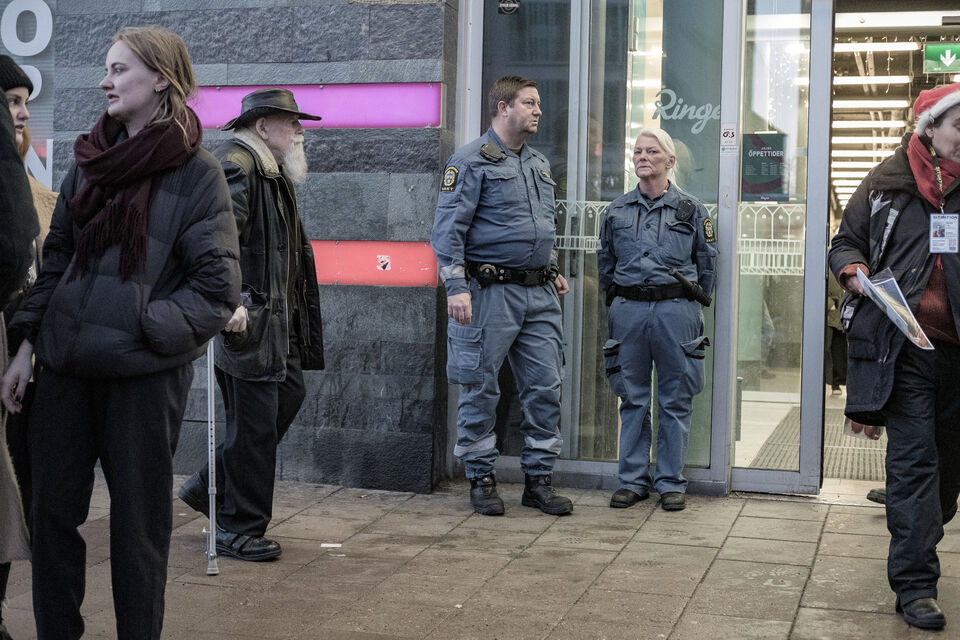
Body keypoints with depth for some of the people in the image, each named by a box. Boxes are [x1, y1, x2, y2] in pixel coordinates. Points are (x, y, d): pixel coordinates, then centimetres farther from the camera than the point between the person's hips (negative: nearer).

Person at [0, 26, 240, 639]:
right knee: (53, 509, 11)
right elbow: (55, 259, 15)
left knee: (139, 520, 5)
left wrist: (146, 329, -17)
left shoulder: (197, 173, -5)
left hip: (145, 374, -5)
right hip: (66, 366, 5)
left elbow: (219, 287, -10)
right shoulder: (90, 161, 12)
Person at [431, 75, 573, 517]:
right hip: (491, 292, -7)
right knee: (481, 389, 1)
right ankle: (481, 480, 13)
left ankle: (539, 479, 15)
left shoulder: (539, 164, 18)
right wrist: (456, 288, -19)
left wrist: (554, 272, 20)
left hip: (539, 295, 7)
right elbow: (447, 229, -11)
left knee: (545, 387, 5)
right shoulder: (472, 161, -5)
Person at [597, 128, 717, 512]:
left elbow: (707, 261, 11)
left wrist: (690, 303, 10)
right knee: (632, 398, 6)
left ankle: (671, 482, 10)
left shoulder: (690, 209, 5)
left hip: (676, 310, -2)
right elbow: (604, 262, 19)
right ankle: (633, 480, 14)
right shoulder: (617, 210, 11)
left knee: (675, 400, 2)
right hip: (629, 310, 2)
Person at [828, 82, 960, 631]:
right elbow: (845, 243, 11)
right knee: (913, 458, -6)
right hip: (905, 344, -3)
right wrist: (855, 273, -11)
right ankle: (916, 583, -3)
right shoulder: (888, 184, 4)